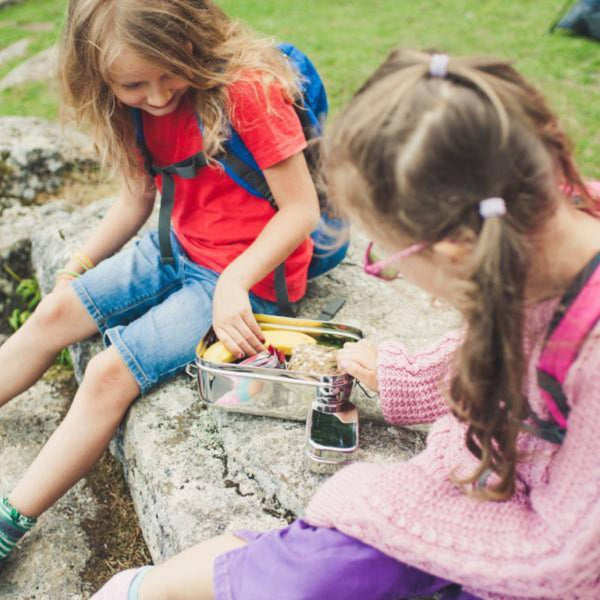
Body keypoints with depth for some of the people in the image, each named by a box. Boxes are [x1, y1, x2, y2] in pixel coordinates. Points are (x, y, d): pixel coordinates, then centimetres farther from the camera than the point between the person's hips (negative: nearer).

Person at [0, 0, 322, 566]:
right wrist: (78, 265, 8)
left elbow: (302, 208, -21)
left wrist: (233, 284, -29)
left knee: (110, 373, -16)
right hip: (178, 250, 8)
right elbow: (138, 198, 12)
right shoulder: (140, 106, 0)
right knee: (54, 313, 3)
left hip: (249, 274, -7)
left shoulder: (248, 90, -23)